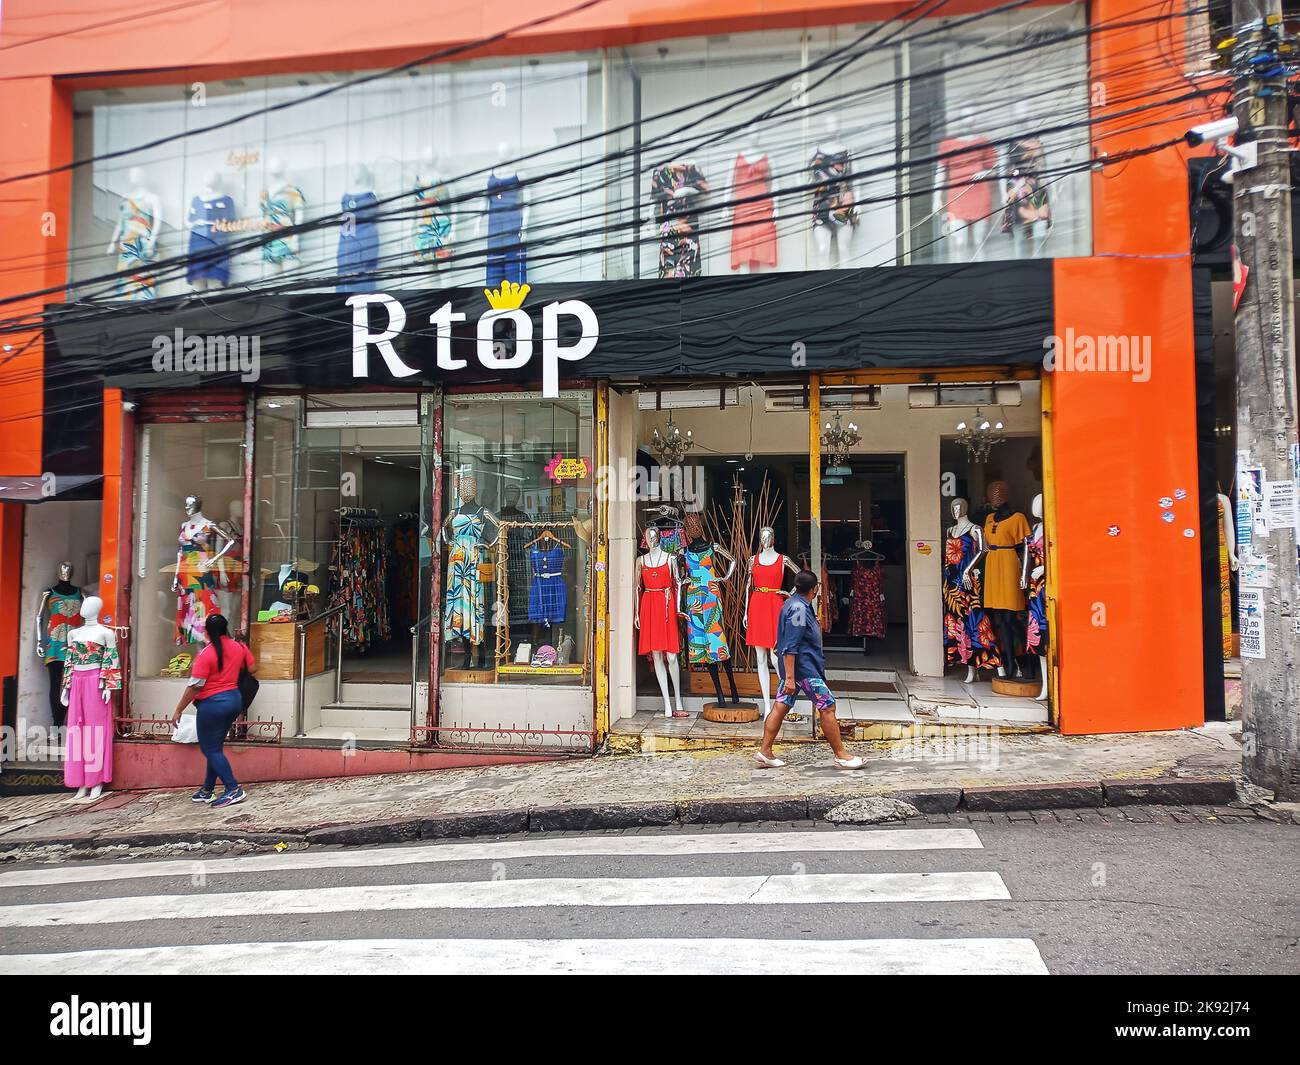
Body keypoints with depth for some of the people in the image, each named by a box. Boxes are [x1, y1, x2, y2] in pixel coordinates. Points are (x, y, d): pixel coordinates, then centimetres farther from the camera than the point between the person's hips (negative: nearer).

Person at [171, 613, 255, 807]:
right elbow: (252, 668, 13)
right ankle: (207, 790, 23)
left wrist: (178, 711, -7)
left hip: (212, 703, -7)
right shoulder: (239, 647, 2)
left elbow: (194, 686, -15)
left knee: (211, 749, 1)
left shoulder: (207, 654, -16)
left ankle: (233, 790, -5)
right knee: (214, 747, 17)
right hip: (234, 699, 7)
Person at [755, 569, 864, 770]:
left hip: (792, 667, 10)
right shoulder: (799, 608, -19)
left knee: (781, 706, 9)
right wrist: (790, 677, -25)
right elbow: (790, 647, -23)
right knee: (827, 707, -3)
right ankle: (841, 756, 4)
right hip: (803, 667, -10)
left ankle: (765, 752, 11)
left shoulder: (792, 603, 12)